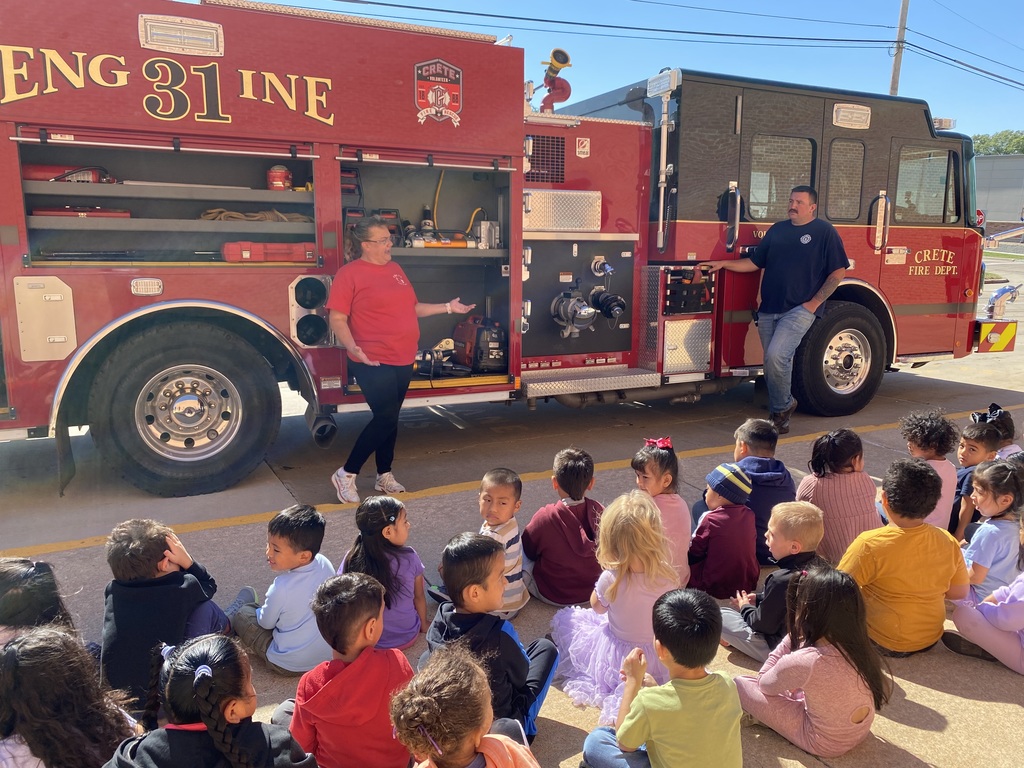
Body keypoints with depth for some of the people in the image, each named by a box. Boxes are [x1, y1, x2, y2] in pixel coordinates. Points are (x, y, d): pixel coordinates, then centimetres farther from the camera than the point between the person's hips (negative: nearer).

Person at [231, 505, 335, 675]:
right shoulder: (325, 565, -16)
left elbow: (266, 623, -8)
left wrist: (260, 609, 13)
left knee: (242, 615, 11)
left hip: (288, 665, -5)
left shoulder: (281, 588, -29)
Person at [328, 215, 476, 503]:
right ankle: (346, 474, 5)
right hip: (373, 363, -7)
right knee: (385, 418, -9)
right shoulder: (349, 274, -10)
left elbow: (413, 308, 21)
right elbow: (338, 320, -13)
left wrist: (448, 307, 16)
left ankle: (384, 475, 27)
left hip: (402, 361, 7)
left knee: (390, 418, 14)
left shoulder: (395, 269, 13)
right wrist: (353, 348, -28)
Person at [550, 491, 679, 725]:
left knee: (563, 618, 12)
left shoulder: (610, 579, -29)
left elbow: (597, 608, -6)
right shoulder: (668, 576, -22)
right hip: (661, 660, 2)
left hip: (617, 663, -2)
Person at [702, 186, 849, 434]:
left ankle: (783, 406, 3)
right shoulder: (777, 230, 15)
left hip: (800, 309, -5)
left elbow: (838, 271, -2)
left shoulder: (825, 232, 1)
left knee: (776, 356, -21)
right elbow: (755, 263, 17)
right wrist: (724, 264, 6)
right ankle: (779, 417, 20)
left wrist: (815, 302, -9)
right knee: (773, 364, 7)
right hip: (769, 310, 6)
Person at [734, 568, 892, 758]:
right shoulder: (857, 644, -17)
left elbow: (765, 685, -11)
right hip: (860, 730, 6)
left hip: (824, 742, -6)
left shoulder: (802, 661, -34)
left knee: (739, 684, -3)